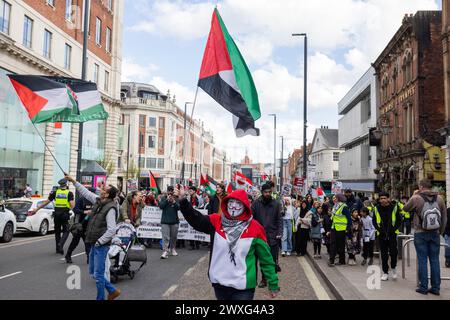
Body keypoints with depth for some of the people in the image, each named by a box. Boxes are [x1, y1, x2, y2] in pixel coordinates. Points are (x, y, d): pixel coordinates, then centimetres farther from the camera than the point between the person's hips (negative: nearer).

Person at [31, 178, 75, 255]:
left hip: (56, 214, 3)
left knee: (57, 231, 16)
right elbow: (72, 205, -10)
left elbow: (46, 202, 11)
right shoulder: (69, 193, -2)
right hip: (65, 214, -2)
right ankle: (60, 244, -15)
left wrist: (37, 209, 20)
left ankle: (58, 248, 20)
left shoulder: (55, 193, 6)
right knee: (65, 231, 8)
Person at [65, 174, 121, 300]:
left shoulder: (110, 209, -20)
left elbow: (111, 230, -23)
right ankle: (112, 291, 28)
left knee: (98, 275, -2)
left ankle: (100, 298, 14)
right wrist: (73, 181, 19)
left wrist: (99, 242, -18)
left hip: (101, 246, -9)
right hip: (94, 244, 9)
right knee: (93, 271, 18)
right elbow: (85, 192, 19)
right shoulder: (98, 201, 5)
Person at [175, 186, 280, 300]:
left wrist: (273, 284, 0)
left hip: (243, 287, -3)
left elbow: (266, 258, -3)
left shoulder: (255, 228, -7)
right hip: (219, 283, 3)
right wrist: (183, 201, -25)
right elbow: (196, 219, -12)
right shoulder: (217, 221, -1)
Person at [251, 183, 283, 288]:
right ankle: (264, 279, 25)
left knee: (273, 260, -1)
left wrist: (279, 233, -8)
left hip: (273, 236, -1)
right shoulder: (256, 203, -2)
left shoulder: (276, 204, 0)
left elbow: (279, 219, 1)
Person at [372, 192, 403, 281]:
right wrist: (379, 229, -7)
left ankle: (393, 267, 22)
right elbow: (374, 222, 8)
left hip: (392, 234, -1)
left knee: (393, 252, -7)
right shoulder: (376, 209, 1)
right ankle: (385, 273, 15)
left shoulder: (394, 207, -3)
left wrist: (394, 229, -10)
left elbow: (399, 220, 3)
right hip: (381, 234, 2)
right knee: (384, 254, 5)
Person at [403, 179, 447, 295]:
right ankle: (436, 288, 15)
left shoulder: (416, 198, -11)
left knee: (422, 261, 3)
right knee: (435, 260, 9)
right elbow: (444, 217, 6)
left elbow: (405, 208, 6)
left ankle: (423, 287, 7)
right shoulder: (439, 198, 0)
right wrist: (441, 232, 15)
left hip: (421, 234, -3)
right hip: (435, 234, 3)